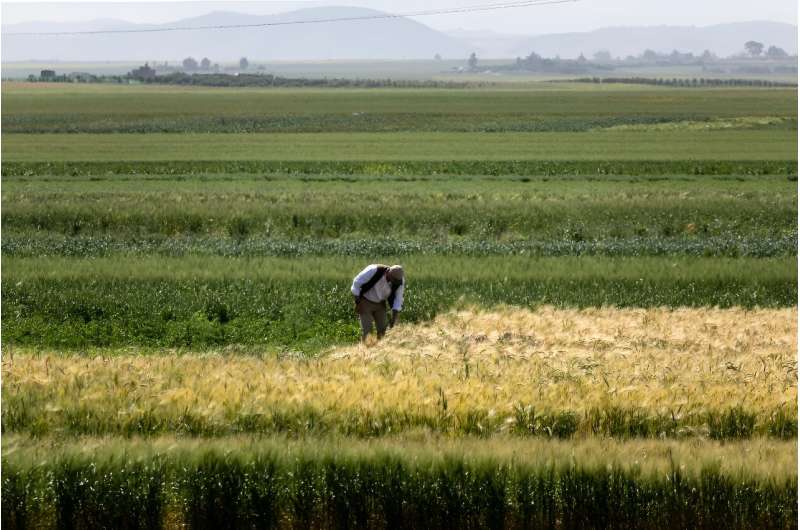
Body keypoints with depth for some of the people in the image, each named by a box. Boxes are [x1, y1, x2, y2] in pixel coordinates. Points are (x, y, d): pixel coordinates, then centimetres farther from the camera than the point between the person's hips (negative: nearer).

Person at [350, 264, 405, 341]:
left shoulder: (400, 281, -19)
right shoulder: (374, 271, -32)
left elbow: (398, 299, -8)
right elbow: (357, 282, -20)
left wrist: (394, 317, -17)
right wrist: (358, 302, -16)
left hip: (380, 304, 4)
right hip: (365, 302, -4)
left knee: (382, 329, -3)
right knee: (367, 330, -11)